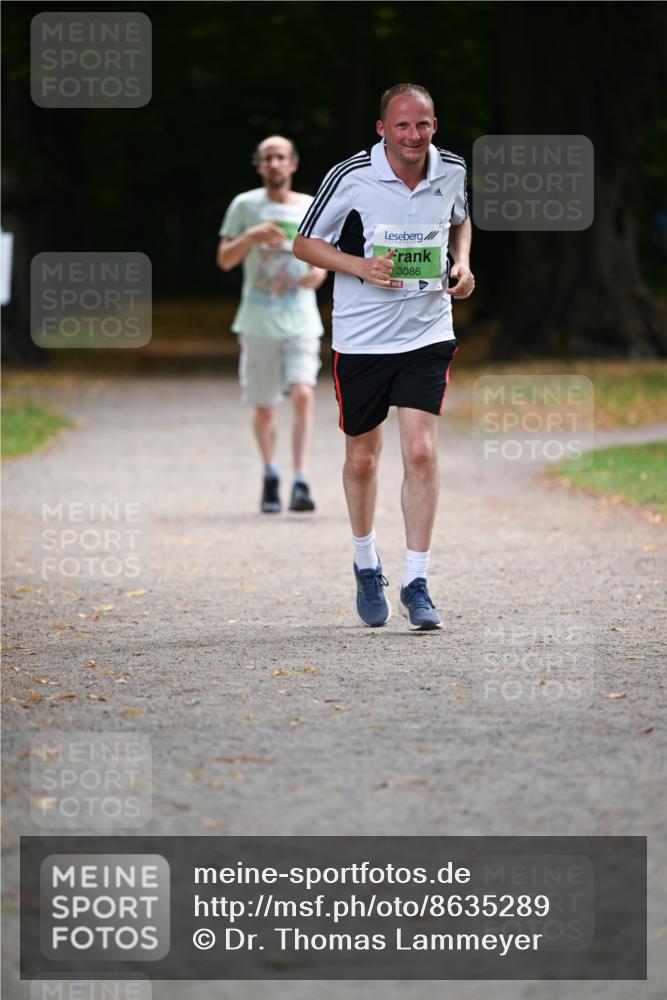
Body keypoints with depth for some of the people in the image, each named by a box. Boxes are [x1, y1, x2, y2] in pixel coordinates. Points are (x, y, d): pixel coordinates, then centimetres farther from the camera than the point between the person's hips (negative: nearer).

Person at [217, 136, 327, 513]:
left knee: (303, 393, -19)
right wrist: (252, 235, -17)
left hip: (302, 322, 0)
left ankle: (301, 482, -21)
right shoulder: (245, 206, 2)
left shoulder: (312, 208, 6)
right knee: (265, 407, 6)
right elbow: (224, 260, 1)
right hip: (259, 323, 0)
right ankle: (270, 476, 29)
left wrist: (319, 272, -6)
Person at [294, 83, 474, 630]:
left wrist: (462, 263, 1)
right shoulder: (350, 177, -13)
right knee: (362, 458, 9)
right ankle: (367, 565, 33)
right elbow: (305, 243, -3)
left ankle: (416, 583, -5)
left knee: (421, 452, -12)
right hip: (361, 336, -1)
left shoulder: (452, 170, -2)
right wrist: (361, 266, -19)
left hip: (428, 333, 1)